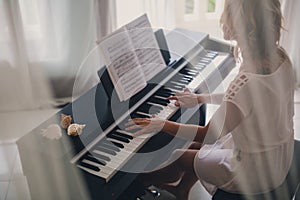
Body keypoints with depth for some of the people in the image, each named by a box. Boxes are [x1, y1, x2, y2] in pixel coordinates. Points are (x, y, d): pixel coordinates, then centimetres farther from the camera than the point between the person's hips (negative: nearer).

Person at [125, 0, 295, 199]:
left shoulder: (248, 81, -38)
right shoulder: (280, 57, -10)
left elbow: (208, 134, -25)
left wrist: (162, 124, -14)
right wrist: (202, 98, 12)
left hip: (255, 172, -8)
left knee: (175, 157, 10)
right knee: (193, 147, 24)